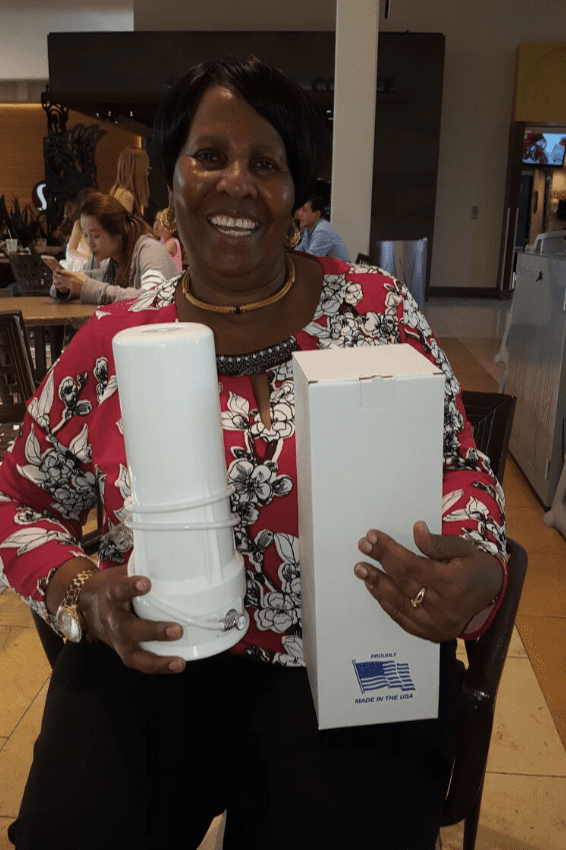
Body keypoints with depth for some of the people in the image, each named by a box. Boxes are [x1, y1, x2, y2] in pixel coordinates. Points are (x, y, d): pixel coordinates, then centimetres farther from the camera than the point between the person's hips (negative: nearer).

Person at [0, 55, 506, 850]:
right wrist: (79, 590, -13)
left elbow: (458, 463, 2)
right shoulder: (110, 343, -1)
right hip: (154, 659, 1)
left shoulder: (376, 308, -3)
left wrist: (477, 567, -20)